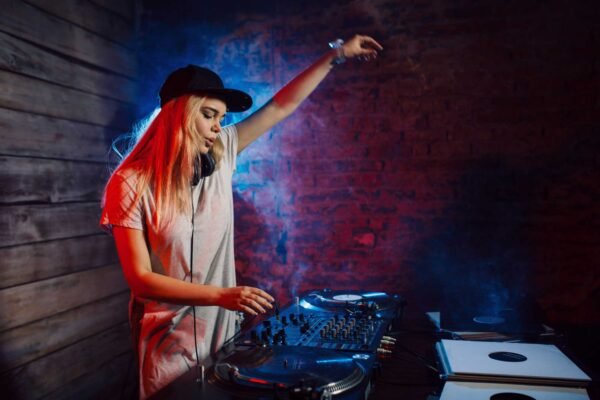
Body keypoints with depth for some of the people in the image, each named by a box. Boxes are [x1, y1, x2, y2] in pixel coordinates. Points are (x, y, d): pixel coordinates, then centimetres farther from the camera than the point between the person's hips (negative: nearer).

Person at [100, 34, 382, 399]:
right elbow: (140, 279, -18)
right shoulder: (131, 183, -16)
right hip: (169, 338, -4)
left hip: (221, 327, 5)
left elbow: (282, 106, 2)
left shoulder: (220, 154, -4)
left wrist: (337, 54, 4)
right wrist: (221, 295, -26)